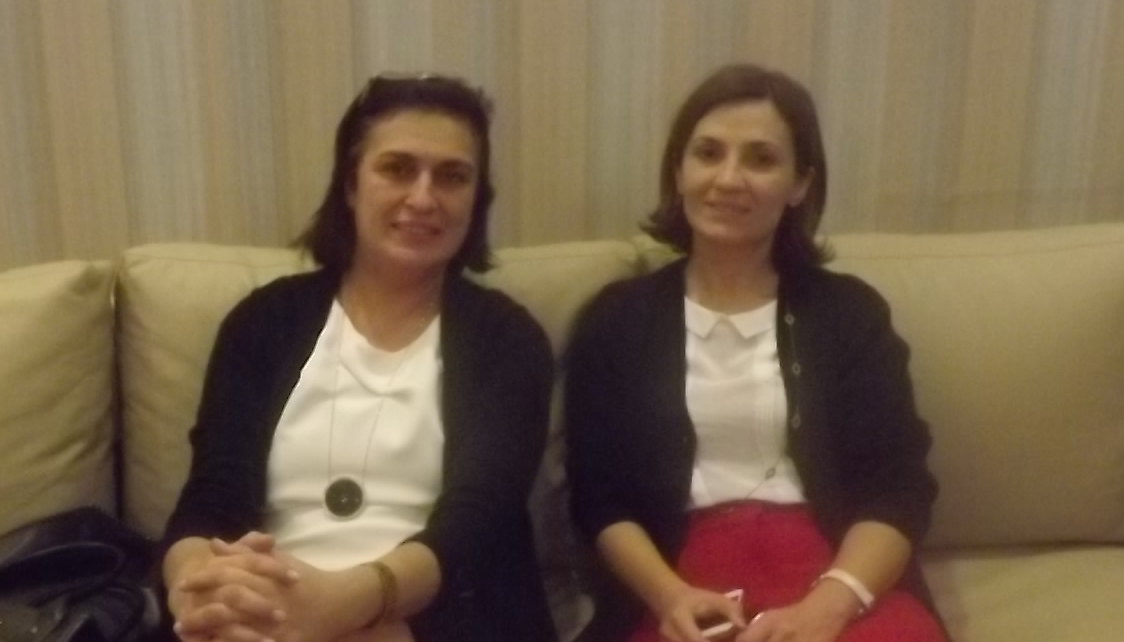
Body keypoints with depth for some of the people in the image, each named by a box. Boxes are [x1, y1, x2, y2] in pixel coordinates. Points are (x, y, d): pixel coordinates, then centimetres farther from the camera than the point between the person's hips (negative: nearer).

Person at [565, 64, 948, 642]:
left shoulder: (849, 312, 11)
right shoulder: (617, 319, 11)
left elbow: (899, 490, 3)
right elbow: (600, 499, 5)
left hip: (831, 574, 1)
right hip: (684, 579, -1)